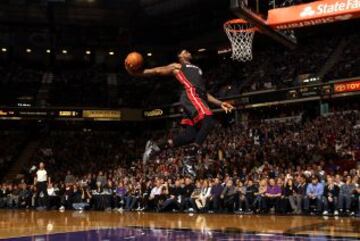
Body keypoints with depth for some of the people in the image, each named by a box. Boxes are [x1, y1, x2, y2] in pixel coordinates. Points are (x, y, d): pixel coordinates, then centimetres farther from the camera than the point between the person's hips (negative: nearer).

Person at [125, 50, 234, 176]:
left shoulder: (197, 69, 39)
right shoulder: (177, 67, 19)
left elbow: (204, 92, 35)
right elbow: (157, 71, 11)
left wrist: (220, 103, 24)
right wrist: (136, 73, -3)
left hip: (198, 98, 8)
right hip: (191, 95, -8)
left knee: (190, 135, -5)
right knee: (208, 122, -27)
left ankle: (155, 147, 2)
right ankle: (189, 159, -25)